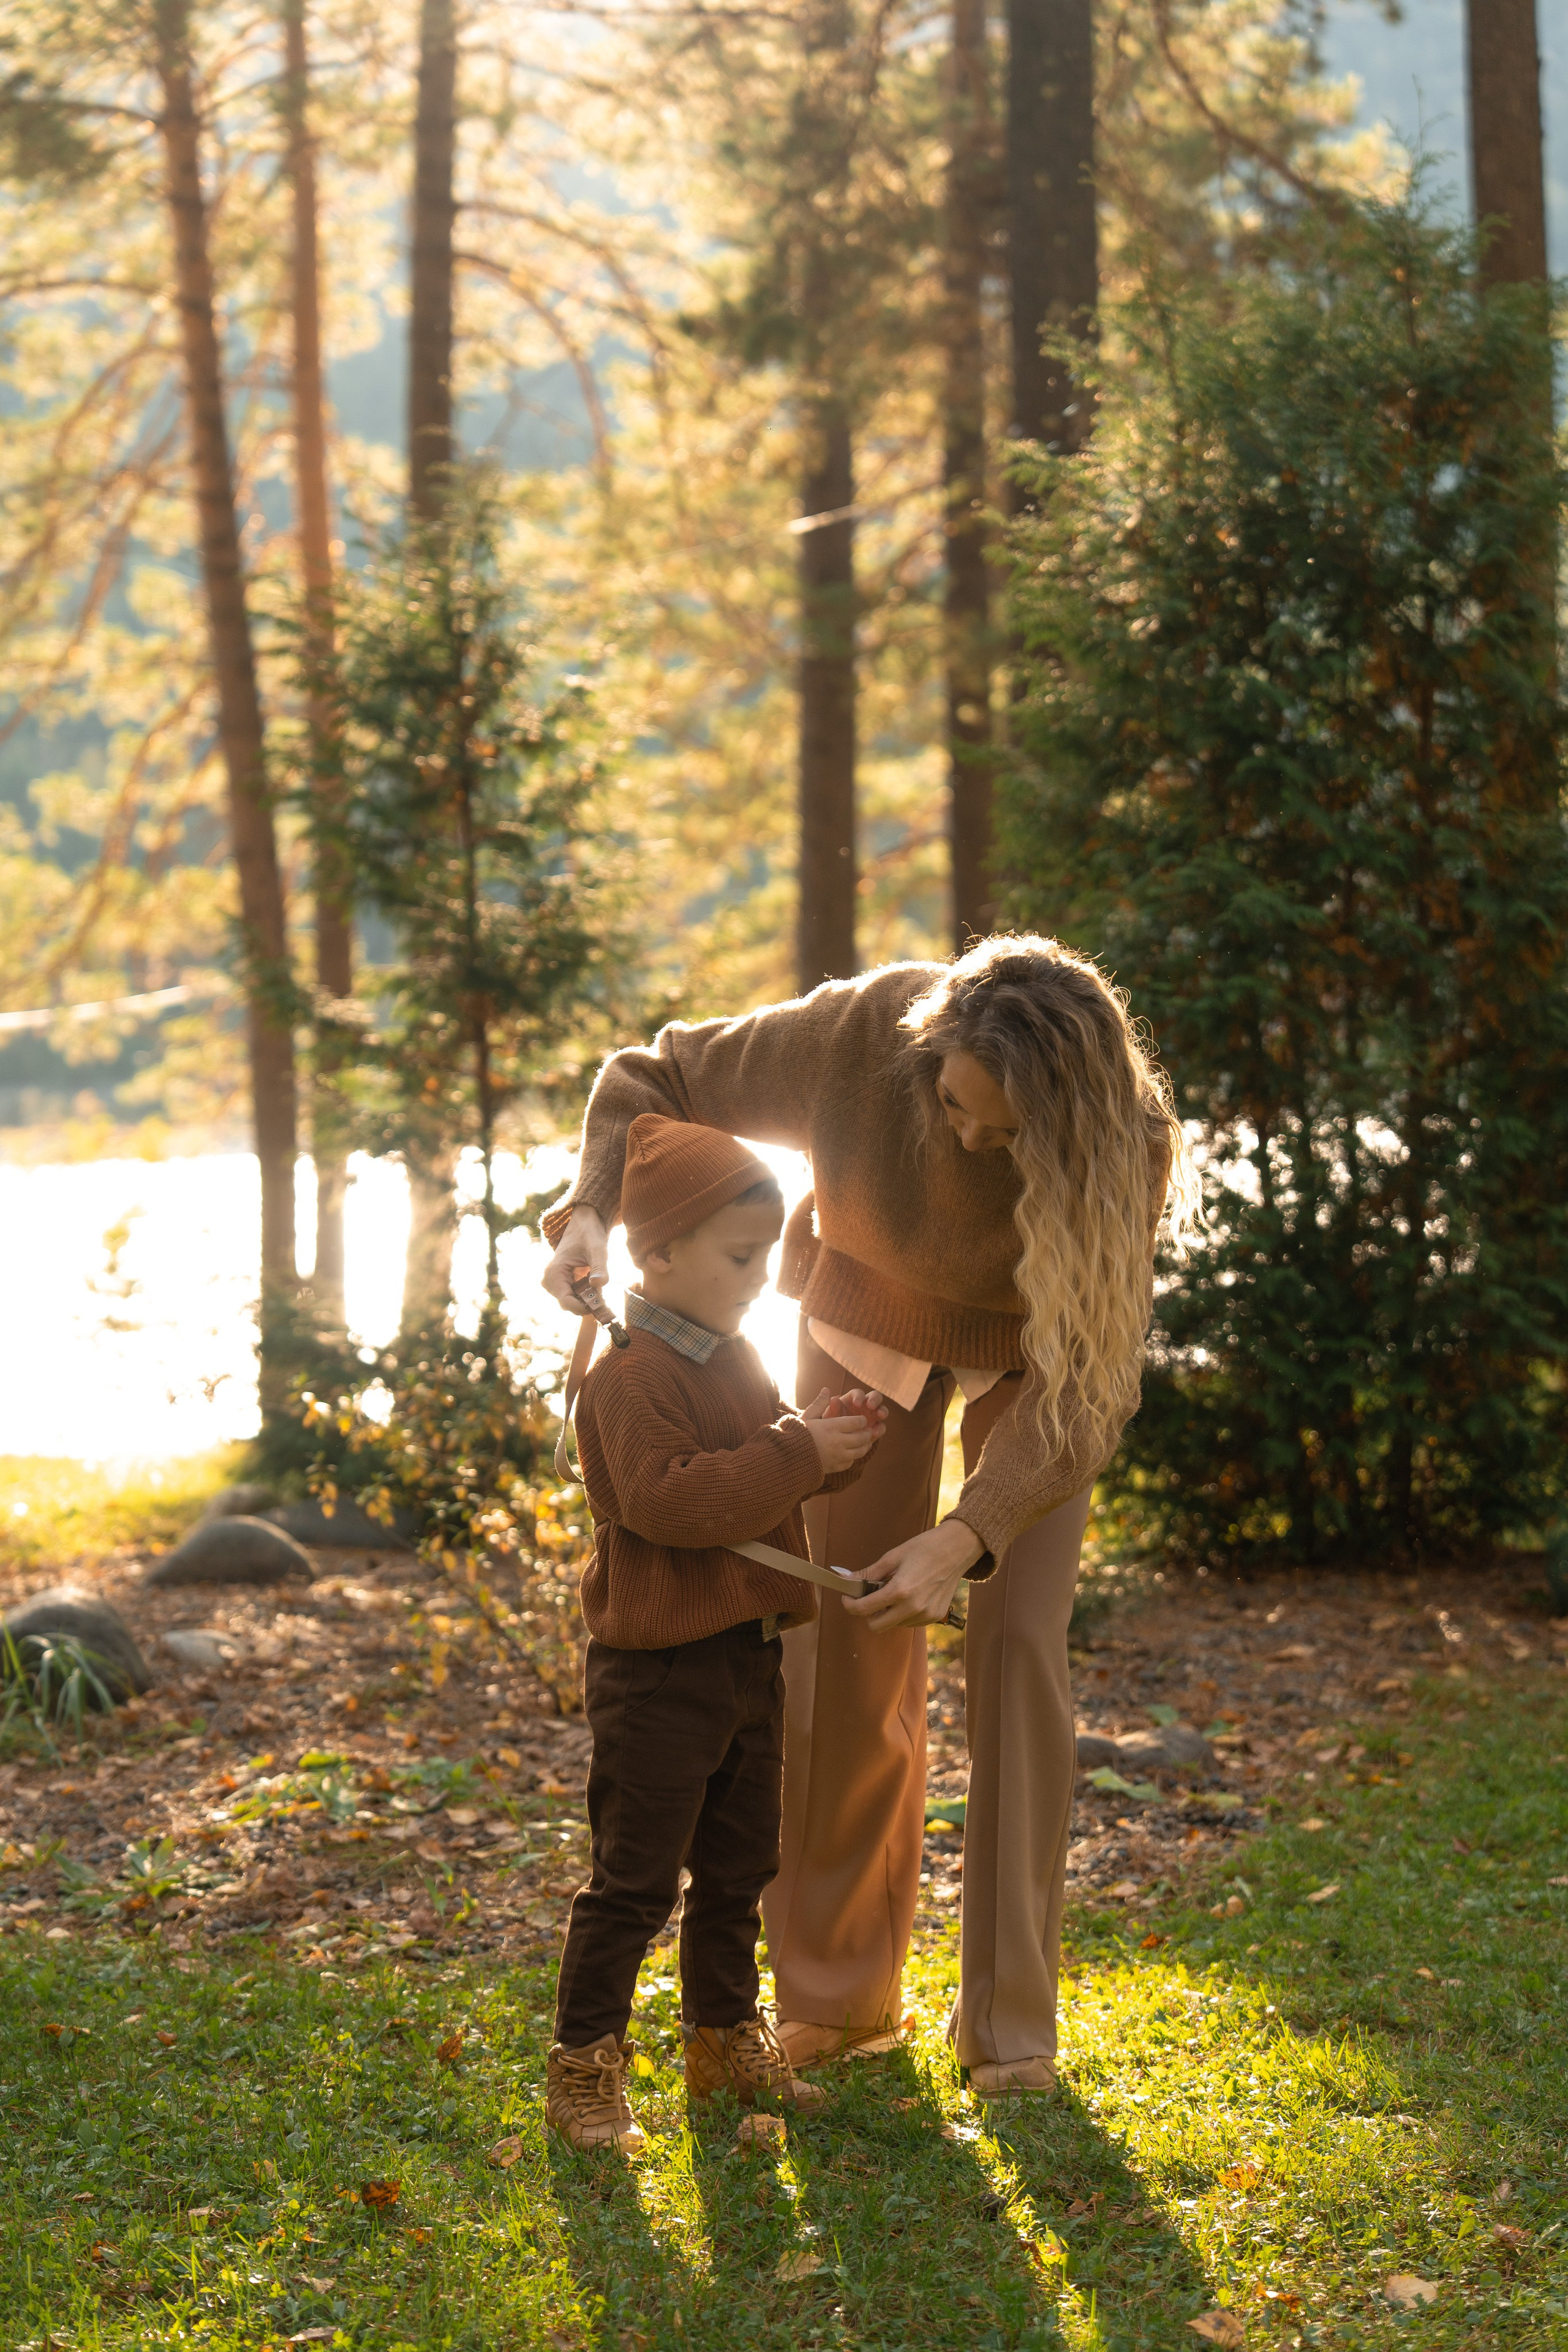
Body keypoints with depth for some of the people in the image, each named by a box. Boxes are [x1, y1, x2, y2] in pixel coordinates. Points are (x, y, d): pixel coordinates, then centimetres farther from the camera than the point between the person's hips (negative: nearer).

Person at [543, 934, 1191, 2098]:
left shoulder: (1120, 1140, -33)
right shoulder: (860, 1032, -33)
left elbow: (1088, 1380, -30)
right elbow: (653, 1078, -18)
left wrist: (970, 1537, -41)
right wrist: (593, 1208, -37)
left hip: (1029, 1352, -1)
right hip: (873, 1314, 1)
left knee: (1020, 1643, -12)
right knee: (842, 1653, 1)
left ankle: (1010, 2021, -1)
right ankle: (840, 1997, 17)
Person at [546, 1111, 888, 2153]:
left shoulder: (733, 1360, 12)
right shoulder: (633, 1374, -18)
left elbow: (767, 1472, 21)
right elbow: (666, 1499, -29)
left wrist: (830, 1442, 0)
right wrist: (796, 1457, -28)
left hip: (750, 1658, 9)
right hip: (660, 1670, -9)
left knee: (738, 1870, 18)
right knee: (635, 1881, -3)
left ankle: (724, 2037, 32)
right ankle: (585, 2069, 6)